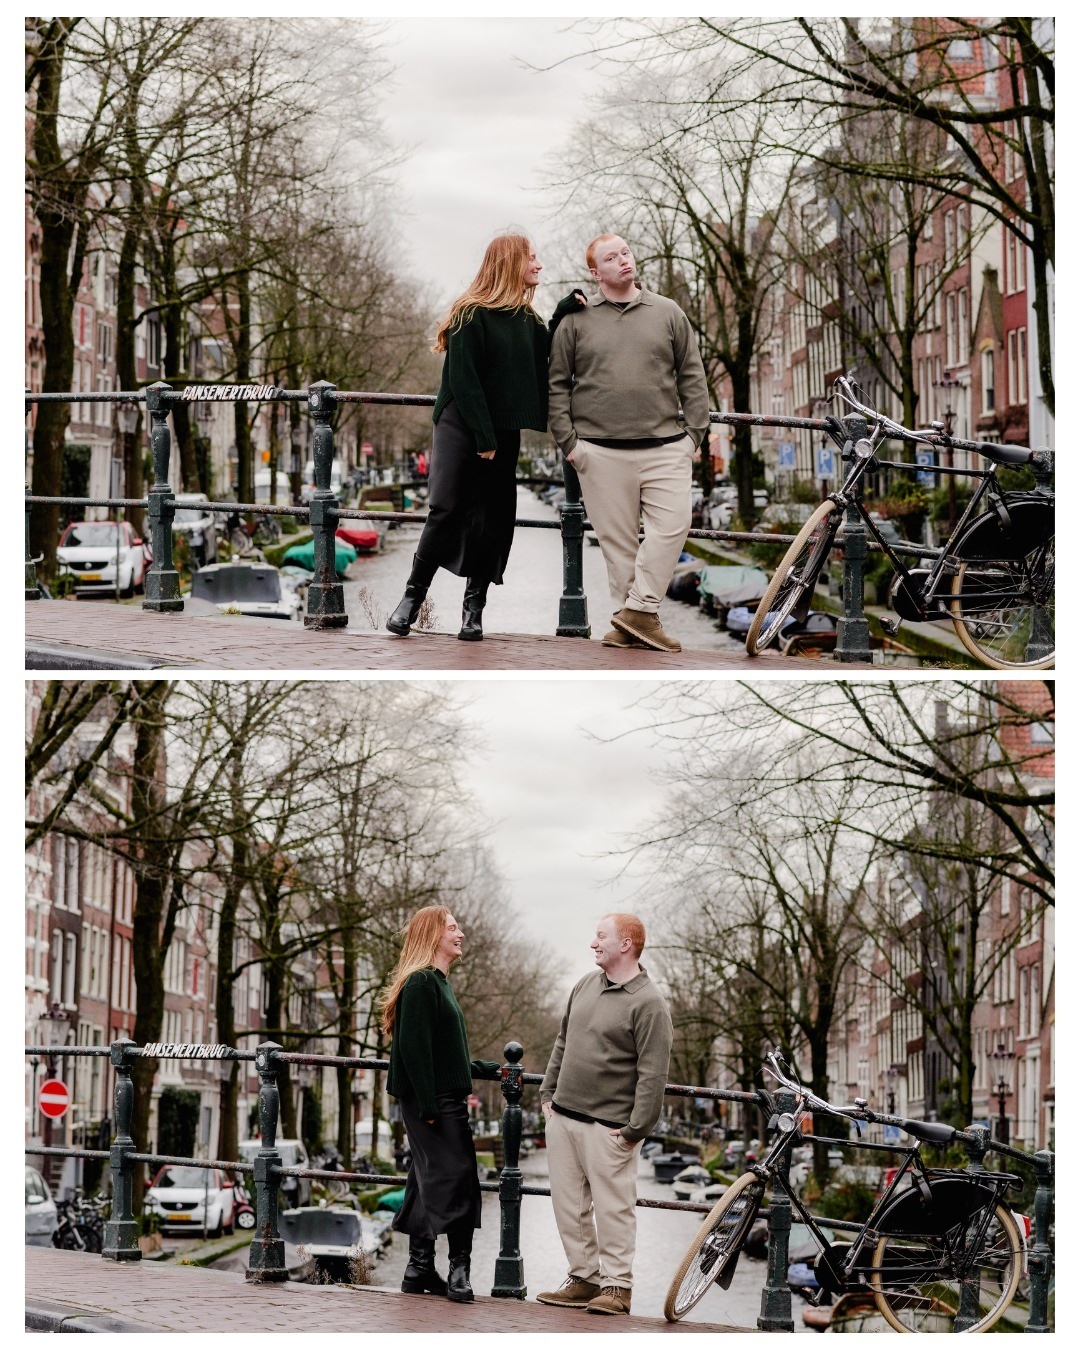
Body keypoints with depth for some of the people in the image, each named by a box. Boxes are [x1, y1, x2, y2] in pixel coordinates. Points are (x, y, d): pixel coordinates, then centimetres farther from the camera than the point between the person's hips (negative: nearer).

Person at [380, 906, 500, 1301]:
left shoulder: (438, 983, 19)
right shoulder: (420, 983, -11)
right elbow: (413, 1047, -18)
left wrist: (488, 1069, 28)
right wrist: (428, 1105, -22)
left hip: (445, 1101, 10)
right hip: (431, 1101, -10)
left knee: (431, 1180, 9)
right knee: (455, 1175, -12)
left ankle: (420, 1270, 12)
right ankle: (458, 1266, -12)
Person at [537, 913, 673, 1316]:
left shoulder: (648, 1004, -11)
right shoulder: (585, 985, 12)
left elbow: (653, 1075, -15)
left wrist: (635, 1130, -18)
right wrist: (547, 1094, 17)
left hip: (607, 1126, -7)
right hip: (563, 1117, 7)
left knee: (612, 1207, -4)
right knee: (568, 1204, 10)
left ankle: (617, 1284, 4)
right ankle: (583, 1278, 19)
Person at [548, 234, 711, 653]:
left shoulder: (668, 313, 11)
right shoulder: (576, 320, 8)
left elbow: (692, 378, 12)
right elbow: (556, 386, 8)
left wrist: (694, 432, 4)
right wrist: (568, 441, 0)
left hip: (665, 448, 1)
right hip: (602, 452, -1)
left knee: (672, 525, -13)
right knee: (617, 539, 1)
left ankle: (638, 610, -5)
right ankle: (628, 623, 7)